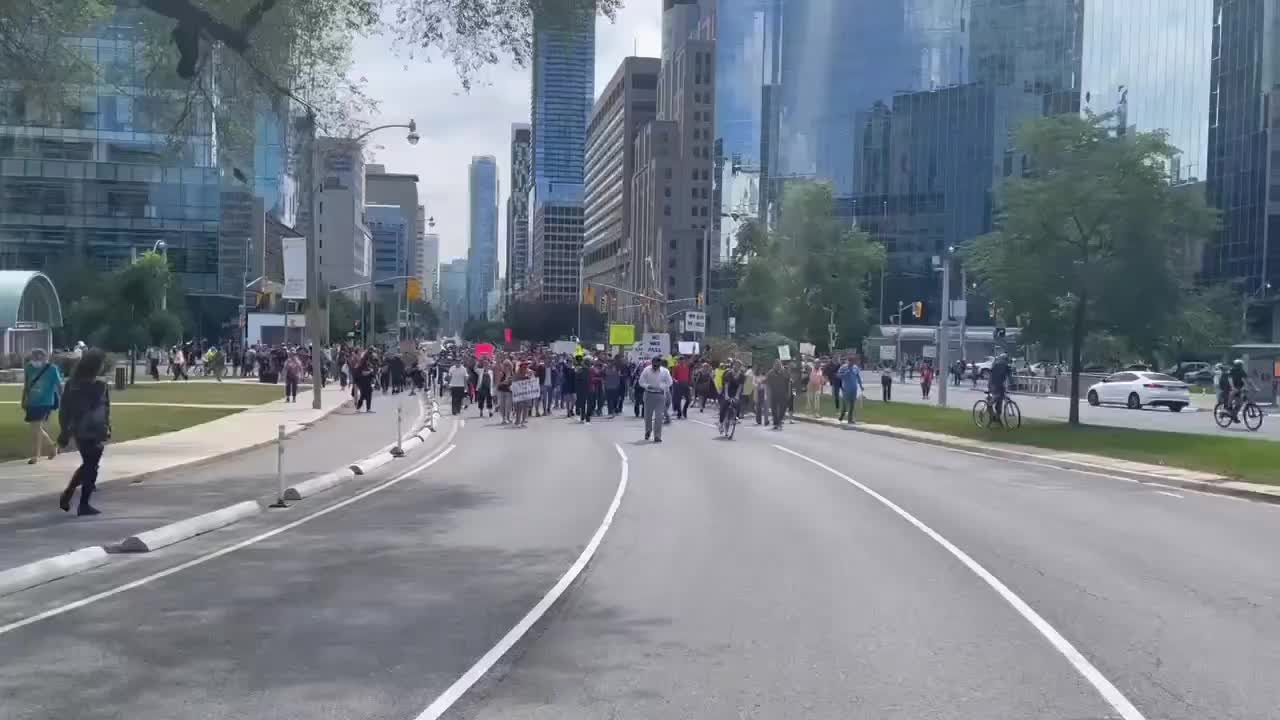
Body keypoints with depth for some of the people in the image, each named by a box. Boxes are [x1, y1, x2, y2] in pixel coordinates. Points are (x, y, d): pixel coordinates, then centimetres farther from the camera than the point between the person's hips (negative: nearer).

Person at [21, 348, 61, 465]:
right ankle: (52, 445, 35)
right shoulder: (29, 368, 3)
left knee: (36, 428, -10)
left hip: (45, 403, -6)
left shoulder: (52, 369, -10)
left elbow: (59, 386, -4)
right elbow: (26, 387, 14)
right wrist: (23, 402, 16)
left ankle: (35, 456, 1)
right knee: (36, 428, 11)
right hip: (32, 403, 6)